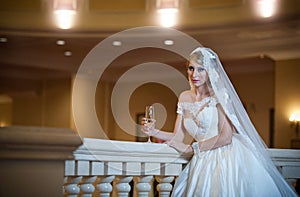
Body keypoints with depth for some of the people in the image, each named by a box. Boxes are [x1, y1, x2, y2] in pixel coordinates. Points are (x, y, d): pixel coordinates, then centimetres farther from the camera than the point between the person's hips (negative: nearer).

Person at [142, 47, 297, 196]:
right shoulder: (184, 98, 12)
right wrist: (153, 131, -4)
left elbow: (226, 137, -15)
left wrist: (189, 148, -10)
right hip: (203, 162, 5)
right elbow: (178, 137, 12)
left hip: (227, 157, -5)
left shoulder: (219, 95, -7)